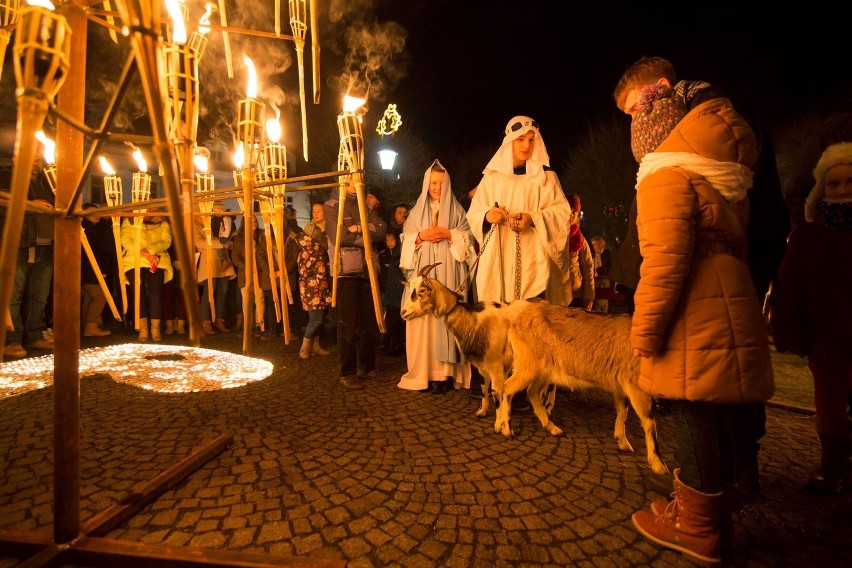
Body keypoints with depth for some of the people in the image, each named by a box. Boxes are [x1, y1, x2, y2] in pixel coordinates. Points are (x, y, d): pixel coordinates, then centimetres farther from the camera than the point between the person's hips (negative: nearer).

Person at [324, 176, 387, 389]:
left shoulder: (367, 206, 19)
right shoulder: (332, 206, 4)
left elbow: (382, 230, 3)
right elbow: (338, 236, -11)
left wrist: (358, 229, -11)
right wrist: (367, 235, -4)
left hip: (368, 269, 5)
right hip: (346, 270, -5)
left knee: (371, 321, 8)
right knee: (348, 324, -4)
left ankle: (367, 366, 23)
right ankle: (347, 373, 6)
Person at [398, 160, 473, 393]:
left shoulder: (456, 210, 12)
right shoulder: (417, 211, 17)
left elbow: (468, 237, 6)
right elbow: (406, 239, 12)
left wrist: (449, 235, -10)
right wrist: (421, 236, -6)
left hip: (448, 271, -1)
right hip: (422, 272, 2)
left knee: (446, 317, -9)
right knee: (422, 318, -5)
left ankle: (445, 372, -6)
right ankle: (423, 372, 1)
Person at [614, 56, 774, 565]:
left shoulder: (667, 171, -11)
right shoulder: (716, 162, 19)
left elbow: (664, 257, -21)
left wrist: (644, 331, -16)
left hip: (693, 319, -9)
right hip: (728, 309, 10)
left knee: (693, 417, 2)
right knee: (714, 417, 16)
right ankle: (717, 519, 31)